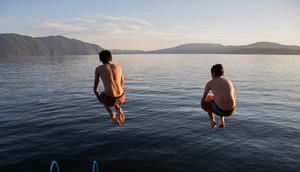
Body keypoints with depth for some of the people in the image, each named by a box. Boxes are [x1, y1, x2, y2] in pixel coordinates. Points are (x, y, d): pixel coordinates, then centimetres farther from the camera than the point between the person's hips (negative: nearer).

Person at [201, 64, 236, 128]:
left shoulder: (210, 83, 6)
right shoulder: (229, 81, 17)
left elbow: (203, 99, 11)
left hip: (219, 110, -4)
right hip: (231, 110, 4)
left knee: (204, 102, 28)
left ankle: (212, 121, 19)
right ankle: (222, 120, 28)